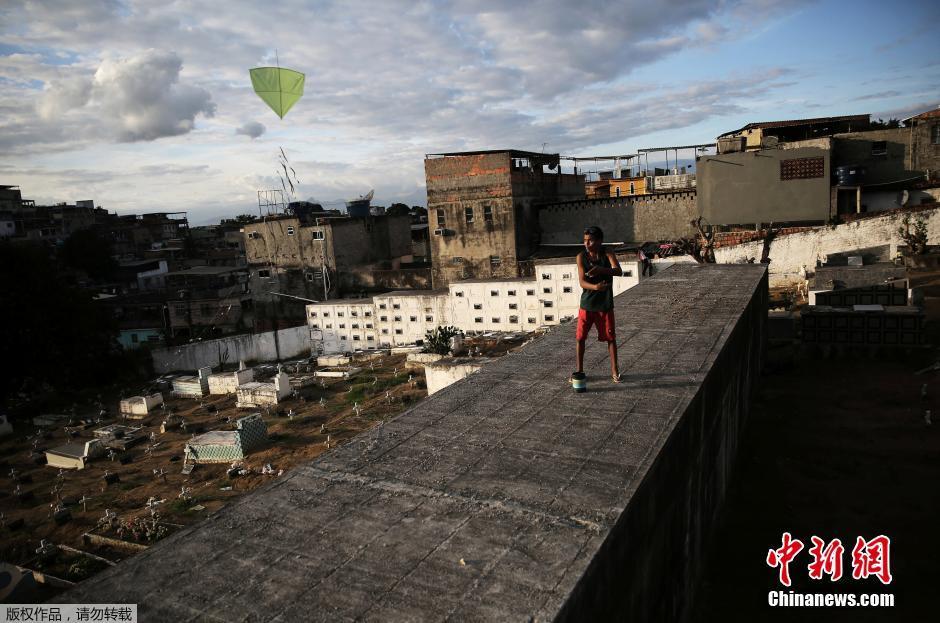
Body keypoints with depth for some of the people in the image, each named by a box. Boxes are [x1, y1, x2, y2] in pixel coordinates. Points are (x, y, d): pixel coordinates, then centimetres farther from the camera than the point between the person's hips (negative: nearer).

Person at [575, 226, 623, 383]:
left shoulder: (608, 255, -8)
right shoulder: (581, 257, -6)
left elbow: (618, 271, -26)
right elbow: (582, 282, -15)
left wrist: (601, 269, -44)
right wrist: (595, 287, -36)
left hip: (605, 304, -1)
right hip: (587, 304, 1)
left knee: (610, 337, 7)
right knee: (580, 337, 5)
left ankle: (614, 370, 21)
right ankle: (580, 370, 20)